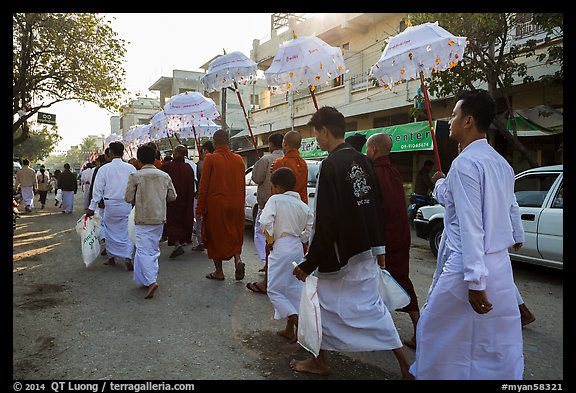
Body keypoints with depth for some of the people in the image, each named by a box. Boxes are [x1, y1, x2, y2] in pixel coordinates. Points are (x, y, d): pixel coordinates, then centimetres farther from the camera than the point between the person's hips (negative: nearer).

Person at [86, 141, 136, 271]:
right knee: (127, 232, 5)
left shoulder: (104, 169, -4)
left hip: (110, 205, 0)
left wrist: (92, 207, 1)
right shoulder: (131, 168, -2)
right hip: (127, 205, 0)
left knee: (111, 231, 14)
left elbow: (98, 189, -2)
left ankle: (111, 257, 24)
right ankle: (127, 257, -8)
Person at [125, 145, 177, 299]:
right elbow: (172, 197, 5)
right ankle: (147, 279, 24)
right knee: (154, 249, 16)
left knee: (143, 251, -1)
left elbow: (128, 198, -8)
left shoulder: (135, 176, -9)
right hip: (159, 218, 4)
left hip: (142, 219, -4)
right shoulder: (165, 176, 2)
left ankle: (151, 281, -16)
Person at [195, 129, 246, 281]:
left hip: (215, 205, -4)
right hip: (235, 205, 4)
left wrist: (199, 209, -3)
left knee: (215, 236, 8)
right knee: (234, 235, 17)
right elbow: (242, 186, 9)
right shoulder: (239, 159, 4)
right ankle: (238, 259, -4)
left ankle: (219, 272, 15)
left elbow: (204, 186, -8)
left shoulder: (210, 159, -9)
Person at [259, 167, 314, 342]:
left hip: (281, 248, -7)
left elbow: (265, 221, -22)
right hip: (298, 248, 7)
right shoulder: (303, 205, 7)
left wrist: (269, 238, -8)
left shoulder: (275, 200, -9)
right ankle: (290, 329, 24)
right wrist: (301, 240, 15)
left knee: (274, 289, 4)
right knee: (294, 288, 15)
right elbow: (310, 227, 6)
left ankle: (297, 320, -10)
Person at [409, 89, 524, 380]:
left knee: (435, 333, 10)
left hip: (472, 266, -8)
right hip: (501, 265, 9)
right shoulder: (502, 163, 12)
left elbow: (471, 226, -20)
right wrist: (445, 186, 26)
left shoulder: (465, 162, -15)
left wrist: (474, 281, -20)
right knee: (500, 342, 16)